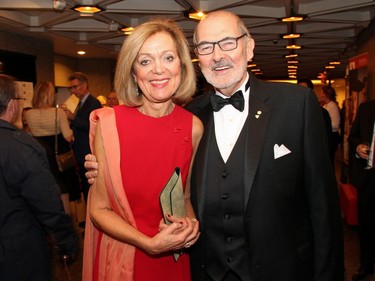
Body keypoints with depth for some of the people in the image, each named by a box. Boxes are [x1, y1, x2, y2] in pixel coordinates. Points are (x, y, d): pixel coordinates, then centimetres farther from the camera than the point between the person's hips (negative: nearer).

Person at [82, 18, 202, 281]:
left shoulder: (194, 127, -10)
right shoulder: (109, 123, -16)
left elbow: (186, 195, 5)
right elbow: (100, 209, -9)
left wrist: (190, 222, -14)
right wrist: (150, 243, -21)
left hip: (174, 258, 2)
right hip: (121, 257, -2)